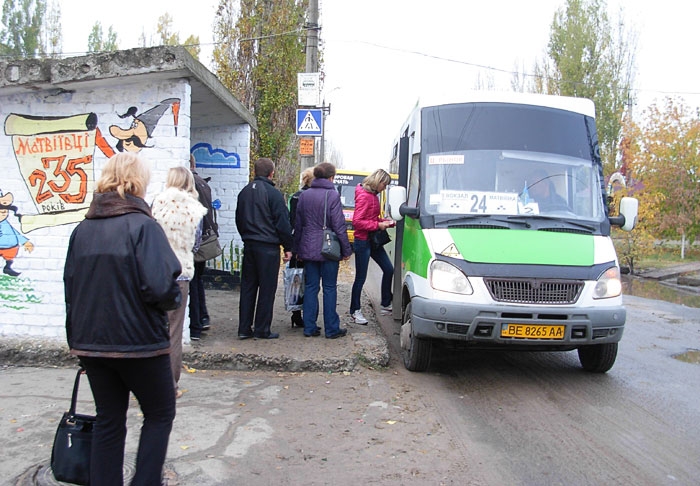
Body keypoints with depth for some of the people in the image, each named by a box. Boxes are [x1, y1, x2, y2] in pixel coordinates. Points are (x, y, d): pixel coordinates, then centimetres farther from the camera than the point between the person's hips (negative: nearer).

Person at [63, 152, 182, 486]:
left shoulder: (83, 229, 4)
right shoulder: (143, 225, -14)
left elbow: (70, 286, 7)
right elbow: (159, 286, -24)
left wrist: (77, 337, 16)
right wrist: (175, 298, -2)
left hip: (89, 342, 6)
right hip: (139, 342, -5)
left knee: (108, 420, 17)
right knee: (160, 414, 13)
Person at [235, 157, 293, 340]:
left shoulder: (245, 192, 9)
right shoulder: (273, 193, -12)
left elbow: (239, 219, 18)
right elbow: (283, 223, -11)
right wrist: (288, 247, -3)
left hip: (249, 245, 6)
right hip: (268, 246, -6)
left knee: (247, 287, 11)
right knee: (267, 288, 1)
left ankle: (244, 328, 14)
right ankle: (262, 330, 5)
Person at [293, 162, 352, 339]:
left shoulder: (304, 195, 6)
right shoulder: (332, 195, -10)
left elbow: (298, 225, 11)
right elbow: (339, 226, -11)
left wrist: (297, 249, 18)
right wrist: (346, 249, -4)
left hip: (308, 249, 5)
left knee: (310, 287, 10)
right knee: (329, 288, 3)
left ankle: (309, 327, 13)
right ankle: (331, 329, 9)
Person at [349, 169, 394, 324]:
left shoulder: (373, 196, 12)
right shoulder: (363, 196, -16)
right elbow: (357, 222, -21)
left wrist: (387, 222, 6)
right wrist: (378, 225, -20)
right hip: (363, 241, -9)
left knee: (388, 269, 10)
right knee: (361, 277, 0)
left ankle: (386, 304, 23)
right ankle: (355, 310, 12)